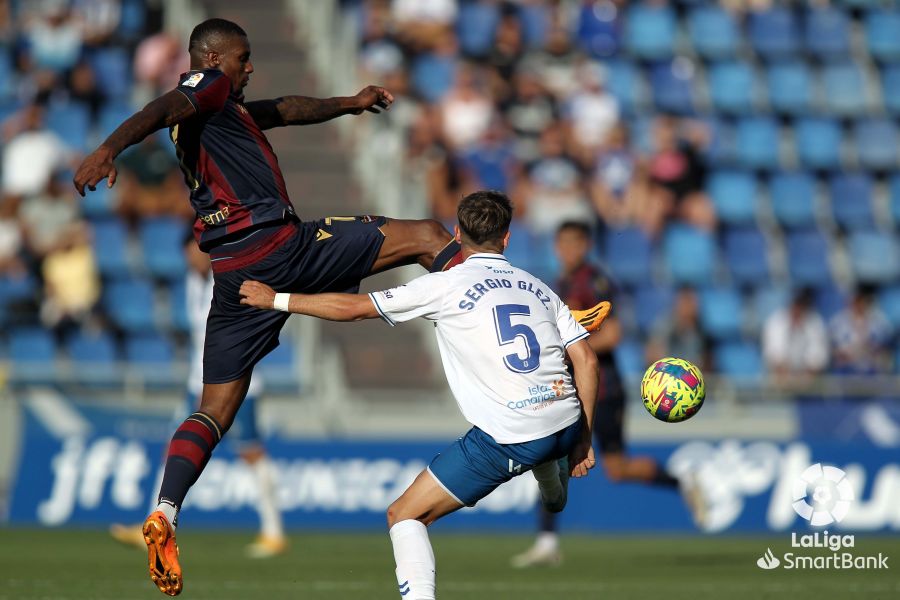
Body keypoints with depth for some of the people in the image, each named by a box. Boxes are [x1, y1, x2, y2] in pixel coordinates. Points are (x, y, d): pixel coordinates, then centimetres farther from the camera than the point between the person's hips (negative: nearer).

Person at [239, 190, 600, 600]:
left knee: (404, 516, 2)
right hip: (567, 424, 6)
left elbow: (353, 308, 0)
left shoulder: (446, 286, -1)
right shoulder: (537, 288, 14)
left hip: (509, 440, -6)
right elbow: (586, 361, 9)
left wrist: (276, 299, 10)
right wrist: (582, 441, 17)